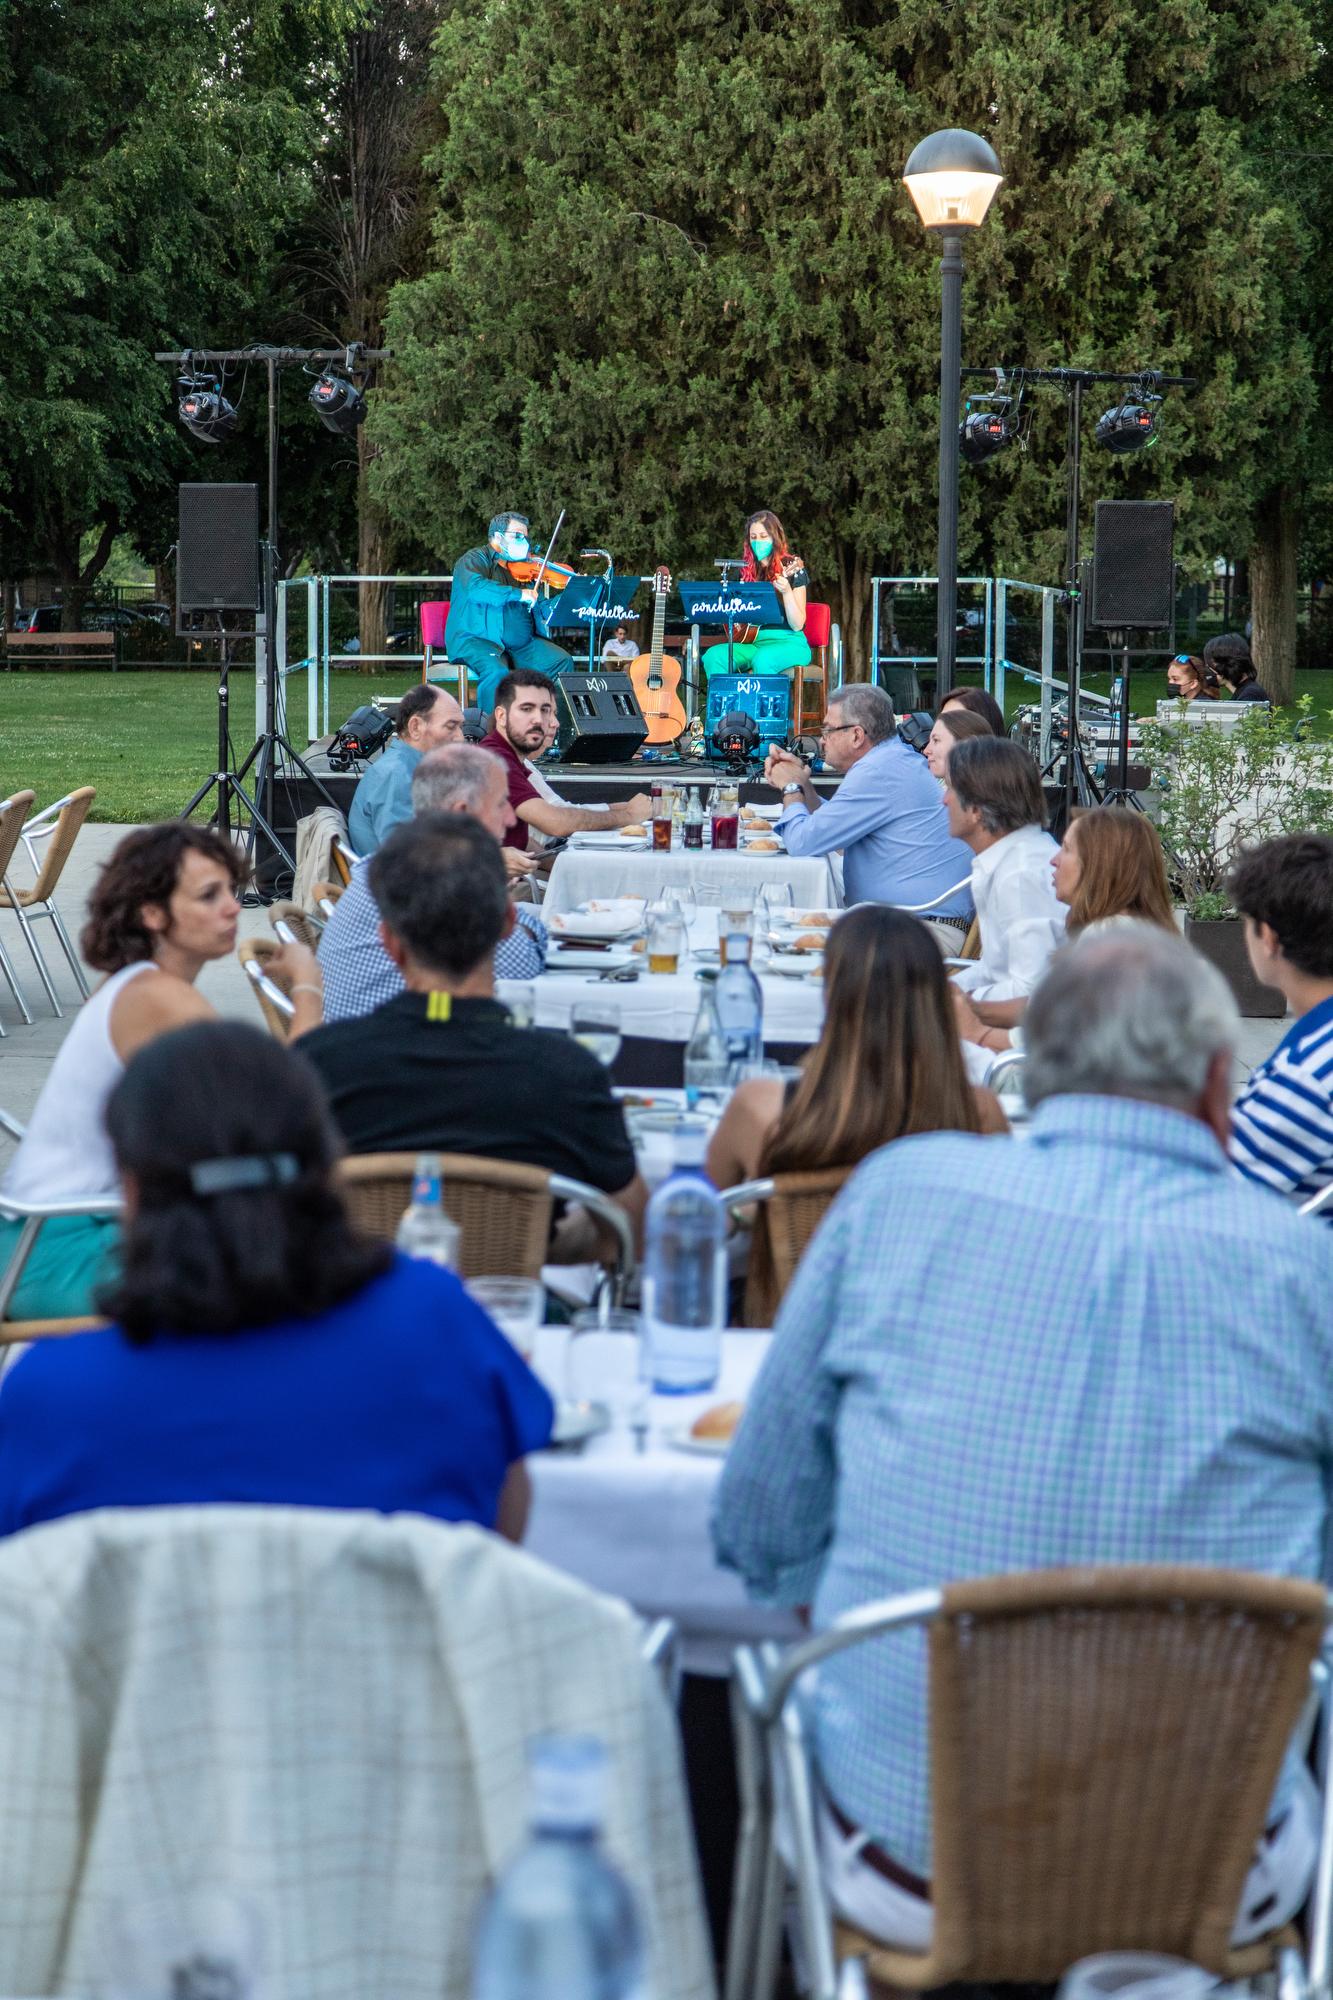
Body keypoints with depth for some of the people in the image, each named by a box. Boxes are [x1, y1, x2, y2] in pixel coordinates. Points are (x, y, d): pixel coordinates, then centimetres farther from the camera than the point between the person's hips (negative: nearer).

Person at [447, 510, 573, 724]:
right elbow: (475, 588, -23)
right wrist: (518, 594, -25)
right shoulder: (475, 560, 0)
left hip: (519, 643, 7)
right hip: (476, 640, -7)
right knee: (497, 669, -35)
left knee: (562, 662, -10)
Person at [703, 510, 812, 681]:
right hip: (752, 642, 5)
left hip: (788, 643, -5)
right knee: (714, 655, -23)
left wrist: (786, 591, -22)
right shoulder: (747, 571, 12)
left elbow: (797, 625, -8)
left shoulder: (792, 569, -1)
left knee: (762, 659, -38)